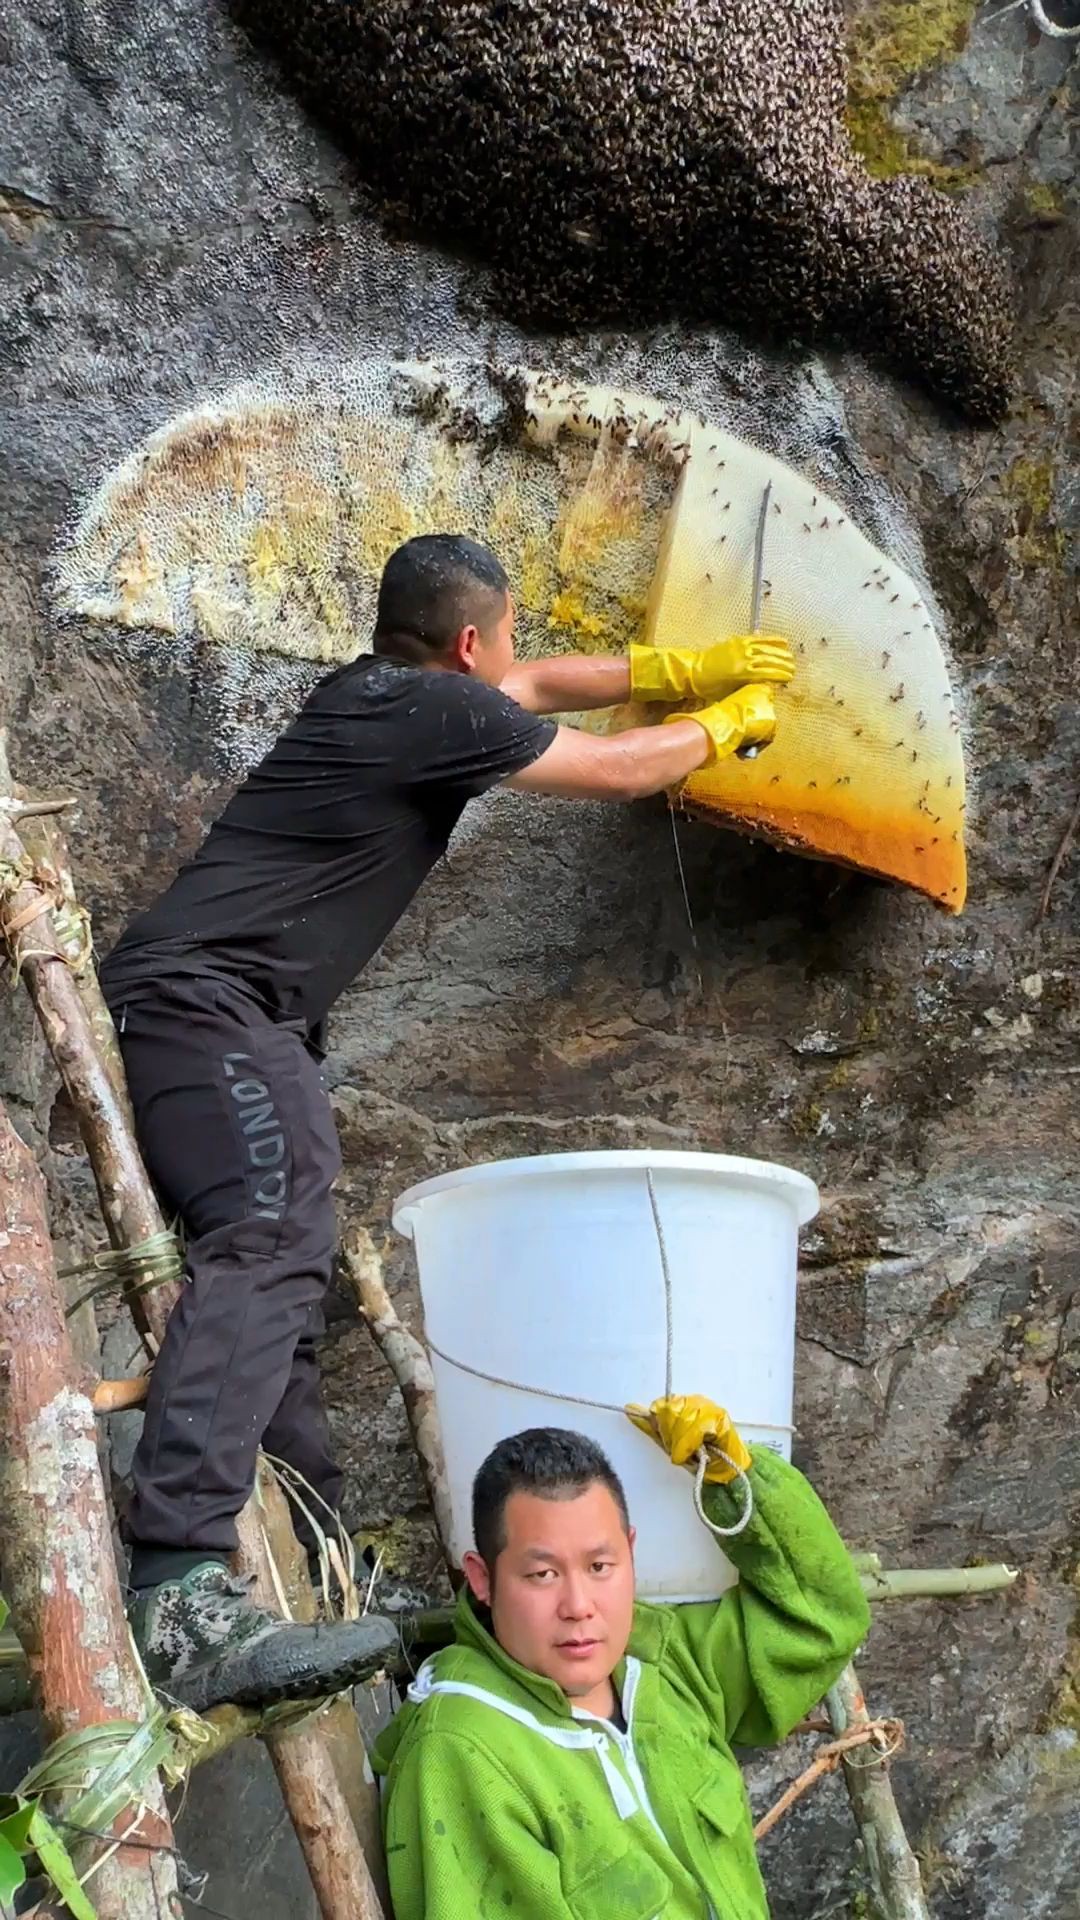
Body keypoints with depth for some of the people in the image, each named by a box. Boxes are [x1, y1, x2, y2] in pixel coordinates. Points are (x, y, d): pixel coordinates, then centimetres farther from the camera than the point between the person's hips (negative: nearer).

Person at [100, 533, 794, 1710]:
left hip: (178, 1002, 11)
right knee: (270, 1243, -28)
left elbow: (537, 687, 37)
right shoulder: (438, 712, -6)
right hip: (207, 998, -11)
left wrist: (679, 670, 40)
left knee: (275, 1265, 10)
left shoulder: (379, 690, 20)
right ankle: (179, 1594, -42)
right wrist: (729, 724, 24)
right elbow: (619, 772, 6)